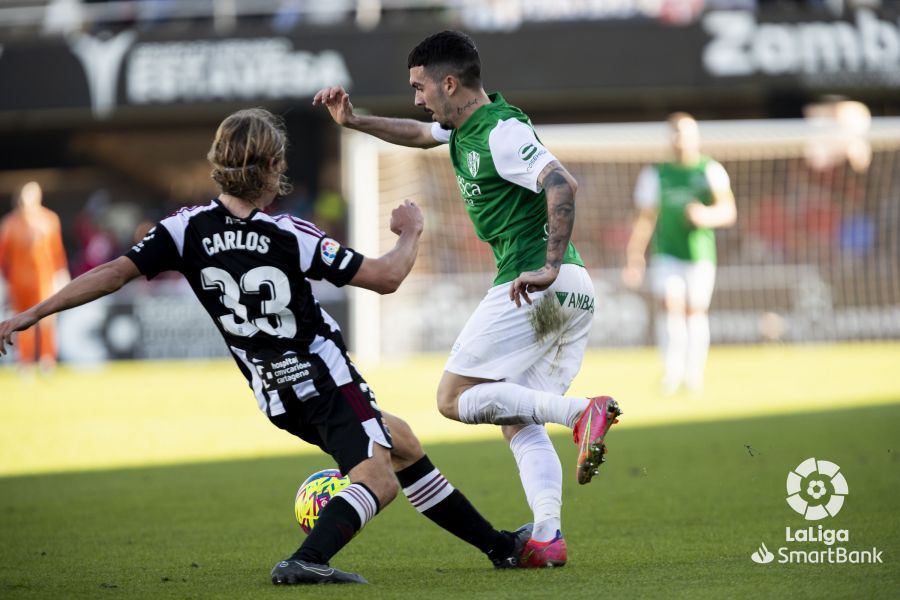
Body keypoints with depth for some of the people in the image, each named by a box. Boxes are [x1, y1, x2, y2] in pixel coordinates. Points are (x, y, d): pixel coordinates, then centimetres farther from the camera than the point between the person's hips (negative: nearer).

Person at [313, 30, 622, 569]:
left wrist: (549, 268, -33)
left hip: (535, 286, -10)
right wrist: (354, 121, 31)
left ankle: (582, 413, -20)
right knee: (519, 424, 7)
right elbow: (420, 134, 38)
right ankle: (548, 538, -8)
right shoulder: (466, 126, 17)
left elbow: (563, 185, -26)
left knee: (455, 398, -5)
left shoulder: (502, 132, -12)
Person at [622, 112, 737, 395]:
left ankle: (694, 374, 12)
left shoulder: (711, 171, 3)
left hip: (700, 253, 0)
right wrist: (634, 260, 6)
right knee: (670, 303, -18)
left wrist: (707, 215, -26)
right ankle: (672, 371, -16)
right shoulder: (656, 174, 7)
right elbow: (645, 220, 10)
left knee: (696, 310, -1)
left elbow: (728, 211, -5)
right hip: (666, 253, 0)